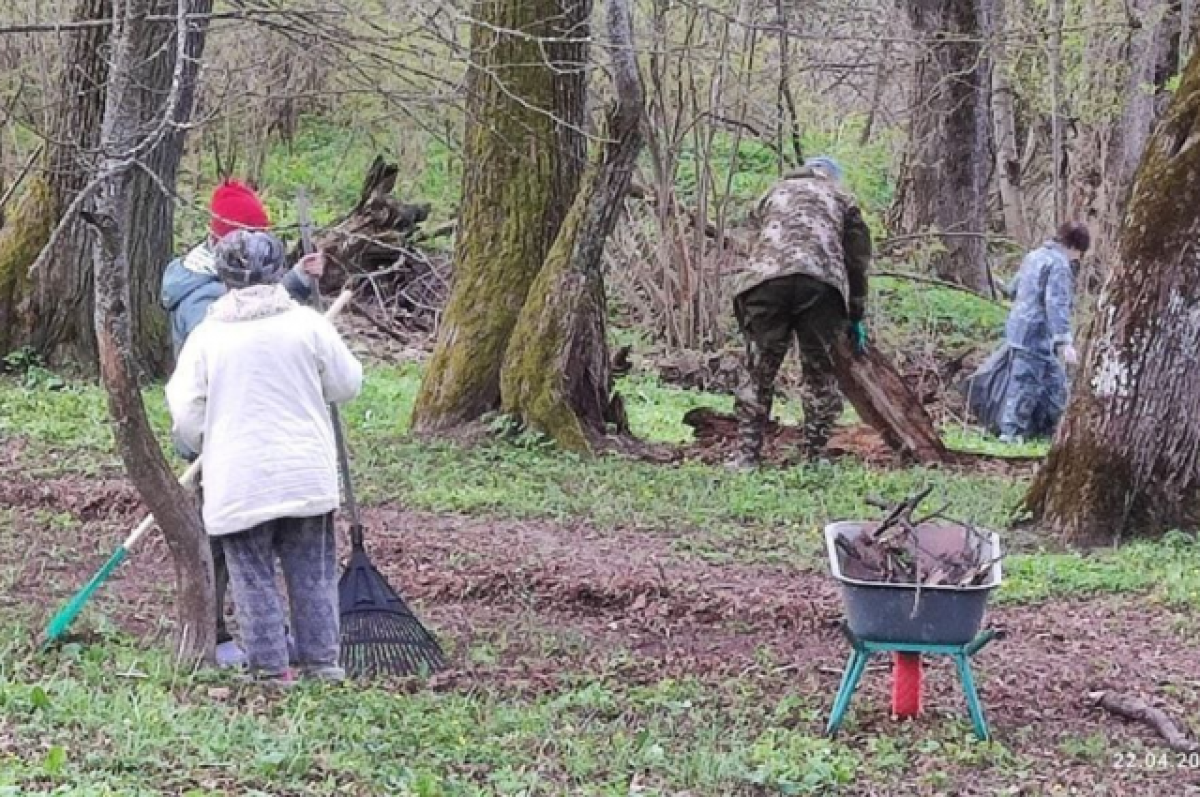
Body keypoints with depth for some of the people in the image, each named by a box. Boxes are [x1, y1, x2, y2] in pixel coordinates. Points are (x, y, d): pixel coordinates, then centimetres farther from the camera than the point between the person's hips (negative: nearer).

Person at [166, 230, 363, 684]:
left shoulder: (206, 337, -5)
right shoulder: (307, 323, -4)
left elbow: (186, 415, -2)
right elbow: (347, 386, 6)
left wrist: (203, 443, 19)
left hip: (239, 480, -1)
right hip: (306, 472, 1)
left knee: (253, 575, 7)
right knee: (311, 570, 12)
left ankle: (270, 666, 8)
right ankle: (321, 659, 16)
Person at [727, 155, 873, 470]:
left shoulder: (775, 193, 34)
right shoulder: (842, 198, 30)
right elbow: (857, 261, 28)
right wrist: (856, 317, 35)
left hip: (765, 278, 1)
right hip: (821, 281, -1)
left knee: (758, 372, 7)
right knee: (820, 373, 9)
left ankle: (746, 456, 3)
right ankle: (816, 456, 8)